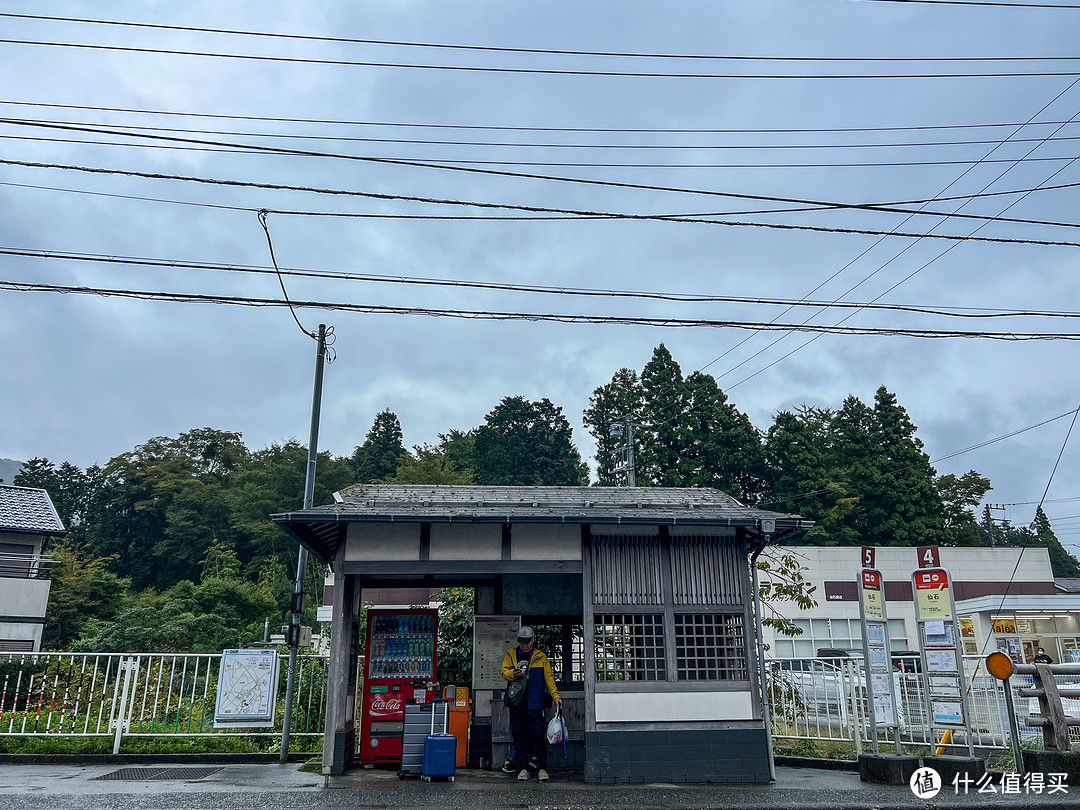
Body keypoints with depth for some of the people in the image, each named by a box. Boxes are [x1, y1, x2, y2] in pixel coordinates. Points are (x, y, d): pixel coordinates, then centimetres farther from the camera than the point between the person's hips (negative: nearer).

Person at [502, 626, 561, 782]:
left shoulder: (541, 657, 9)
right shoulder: (510, 655, 11)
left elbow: (549, 677, 9)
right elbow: (504, 673, 4)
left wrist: (555, 695, -1)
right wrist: (513, 674, -19)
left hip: (535, 703, -1)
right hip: (516, 702, 2)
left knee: (537, 734, -4)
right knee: (519, 735, 4)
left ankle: (541, 768, 4)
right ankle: (522, 768, 11)